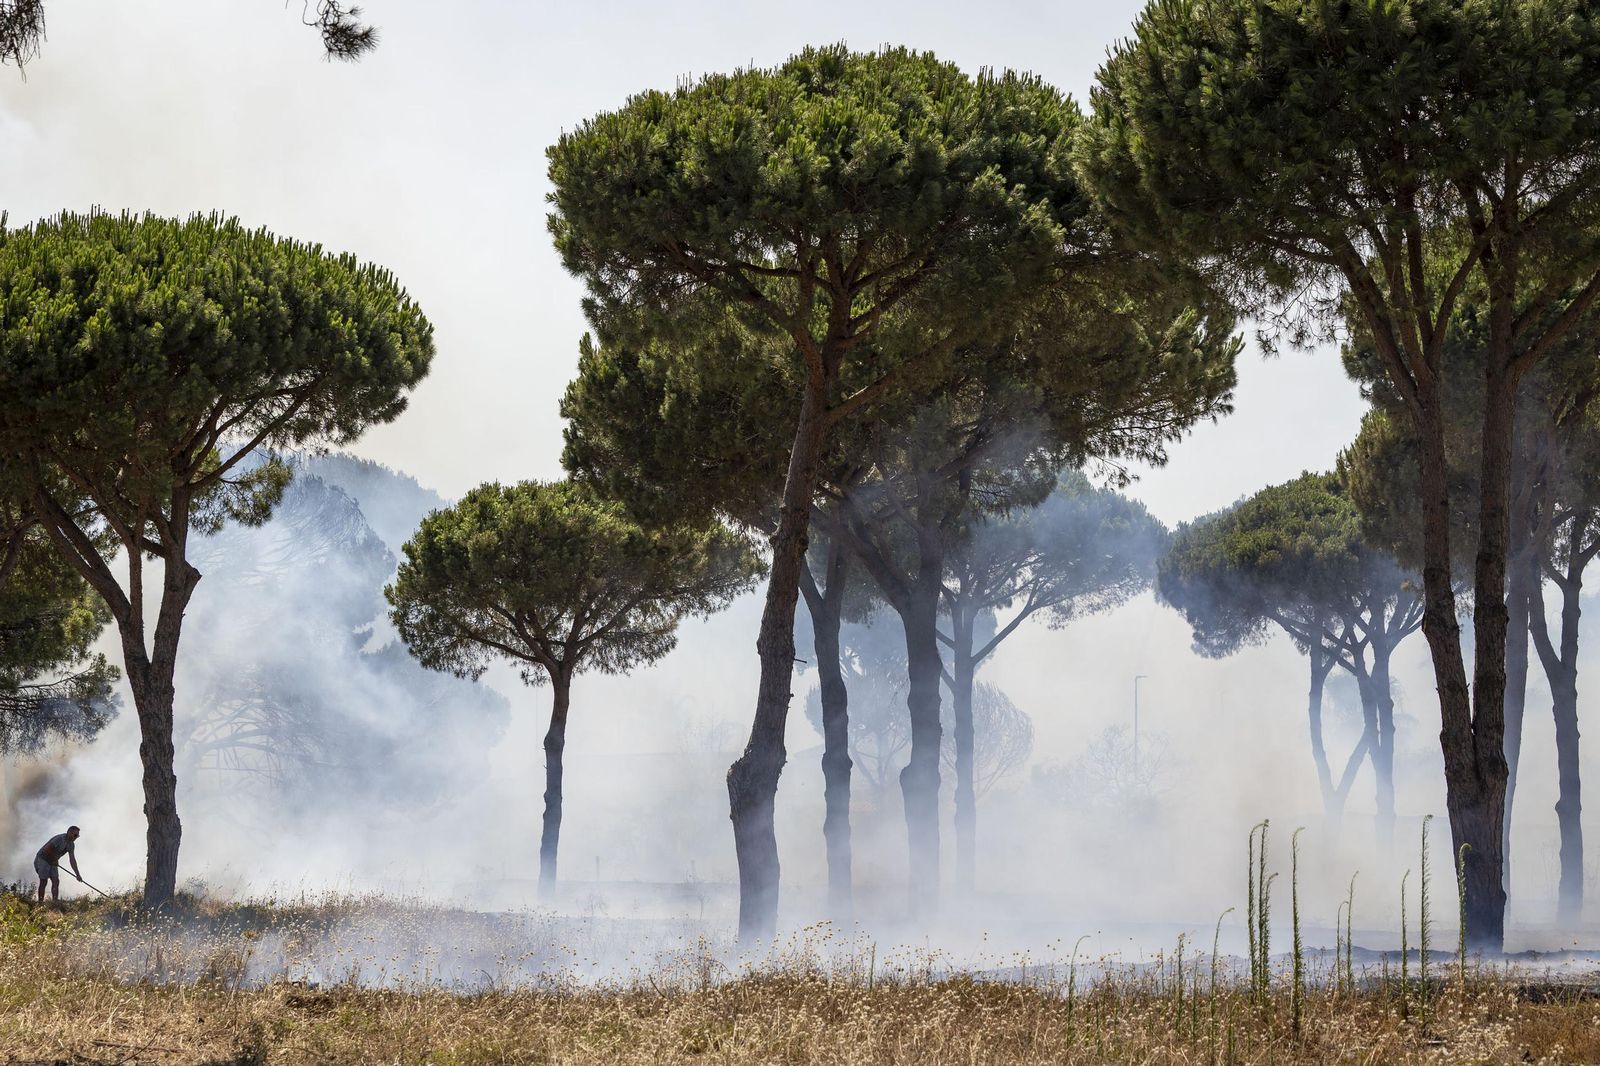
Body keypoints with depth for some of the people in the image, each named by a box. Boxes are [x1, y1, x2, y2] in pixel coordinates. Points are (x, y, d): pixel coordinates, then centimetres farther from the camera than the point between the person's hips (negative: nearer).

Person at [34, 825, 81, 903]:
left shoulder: (71, 845, 3)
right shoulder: (60, 839, -24)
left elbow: (72, 860, 1)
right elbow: (47, 850, -26)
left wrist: (77, 874, -7)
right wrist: (54, 860, -12)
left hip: (52, 862, 8)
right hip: (43, 859, -8)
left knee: (56, 881, -4)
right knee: (44, 882, -8)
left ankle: (55, 901, -10)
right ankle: (40, 902, -5)